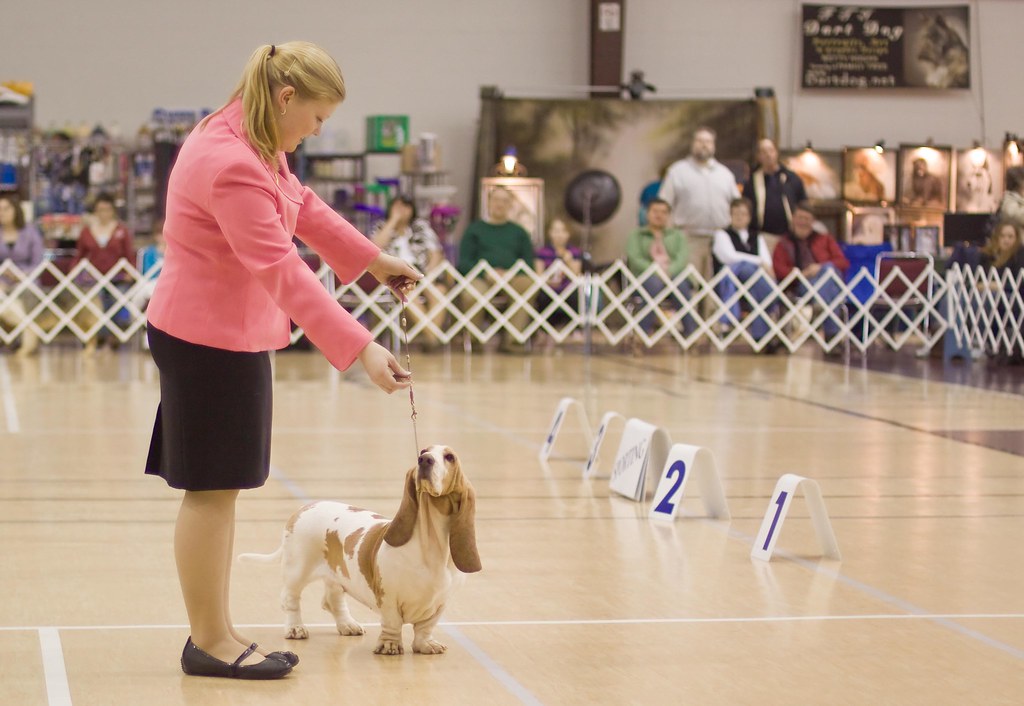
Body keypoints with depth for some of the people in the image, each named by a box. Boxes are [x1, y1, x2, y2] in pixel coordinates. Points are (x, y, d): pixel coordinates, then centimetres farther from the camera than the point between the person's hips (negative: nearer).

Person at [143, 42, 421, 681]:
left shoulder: (255, 144, 4)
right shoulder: (231, 165, -27)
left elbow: (303, 206, 21)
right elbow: (284, 270, -32)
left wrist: (374, 260, 23)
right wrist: (361, 349, -35)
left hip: (231, 331, 10)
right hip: (211, 336, -10)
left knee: (220, 488, 13)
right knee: (211, 489, -3)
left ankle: (214, 634, 20)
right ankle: (209, 642, 6)